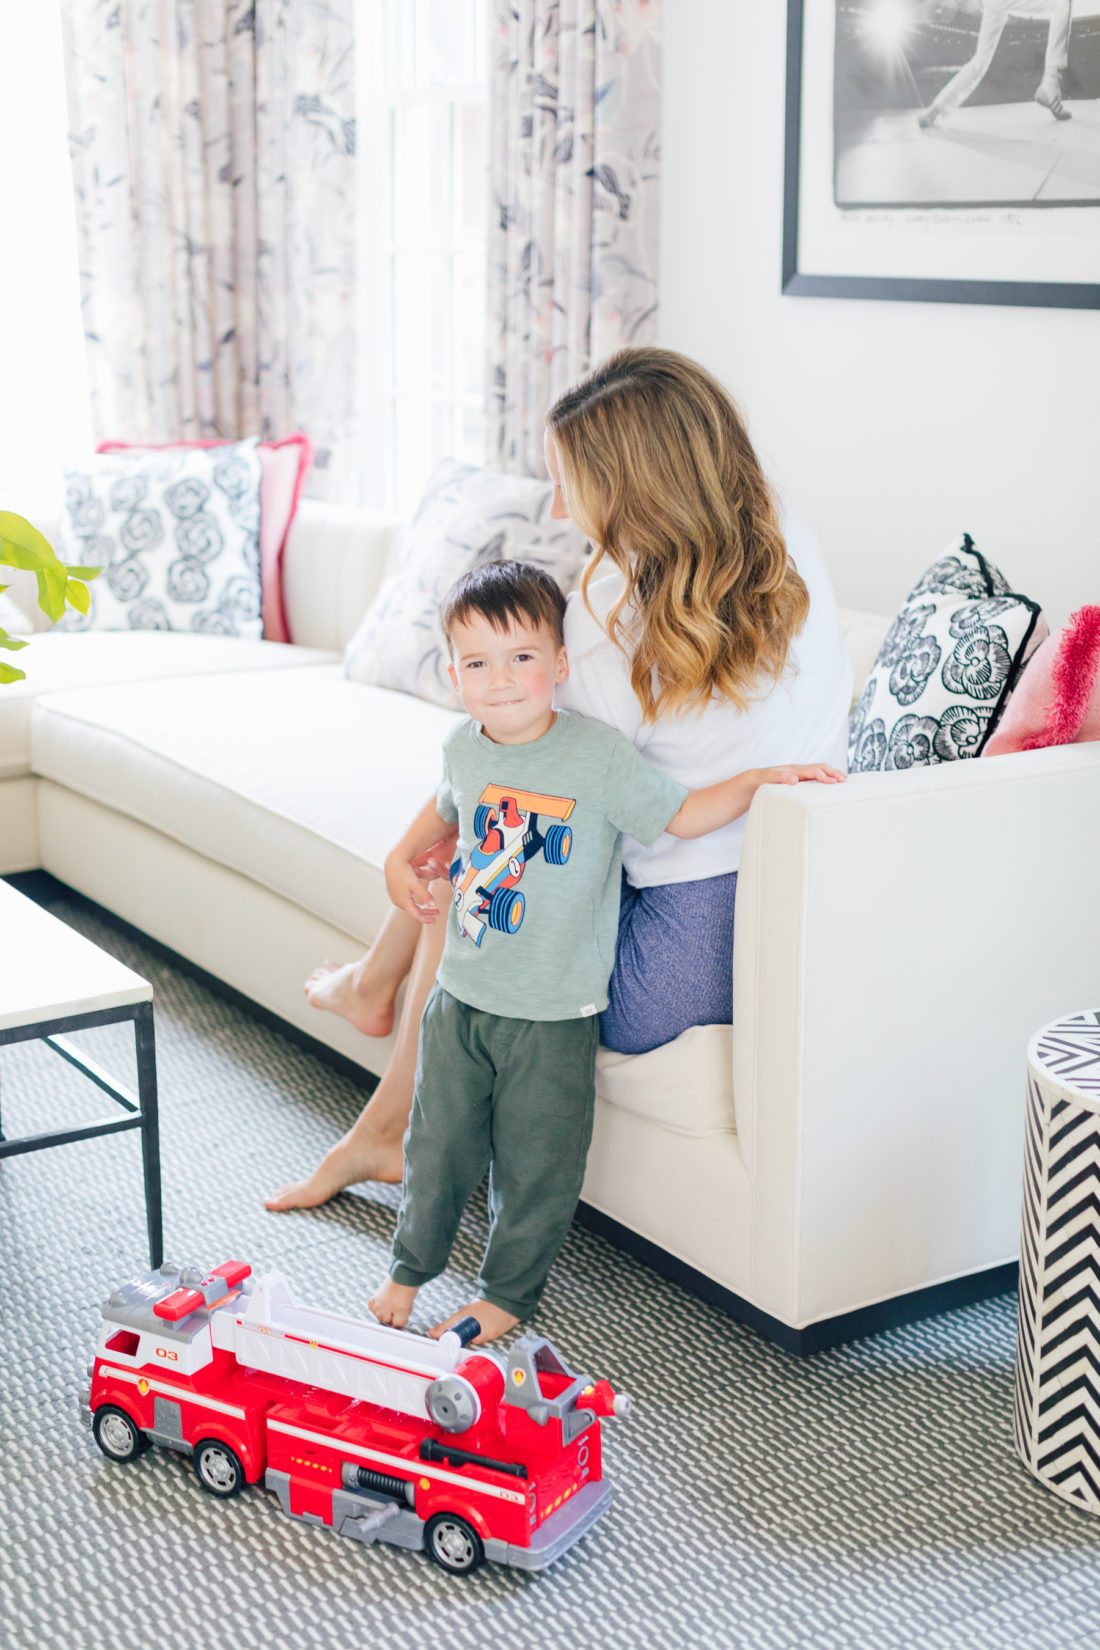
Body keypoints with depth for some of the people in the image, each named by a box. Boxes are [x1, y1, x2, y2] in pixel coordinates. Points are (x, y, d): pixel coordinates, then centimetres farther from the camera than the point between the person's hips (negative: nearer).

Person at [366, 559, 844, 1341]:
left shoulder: (598, 756, -17)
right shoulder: (465, 746, 0)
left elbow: (682, 812, -13)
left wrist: (761, 778, -26)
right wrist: (403, 857, 11)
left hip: (553, 1012, -4)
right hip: (461, 994, 4)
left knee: (535, 1160, 9)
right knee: (439, 1139, 17)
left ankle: (509, 1291, 30)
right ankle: (412, 1264, 40)